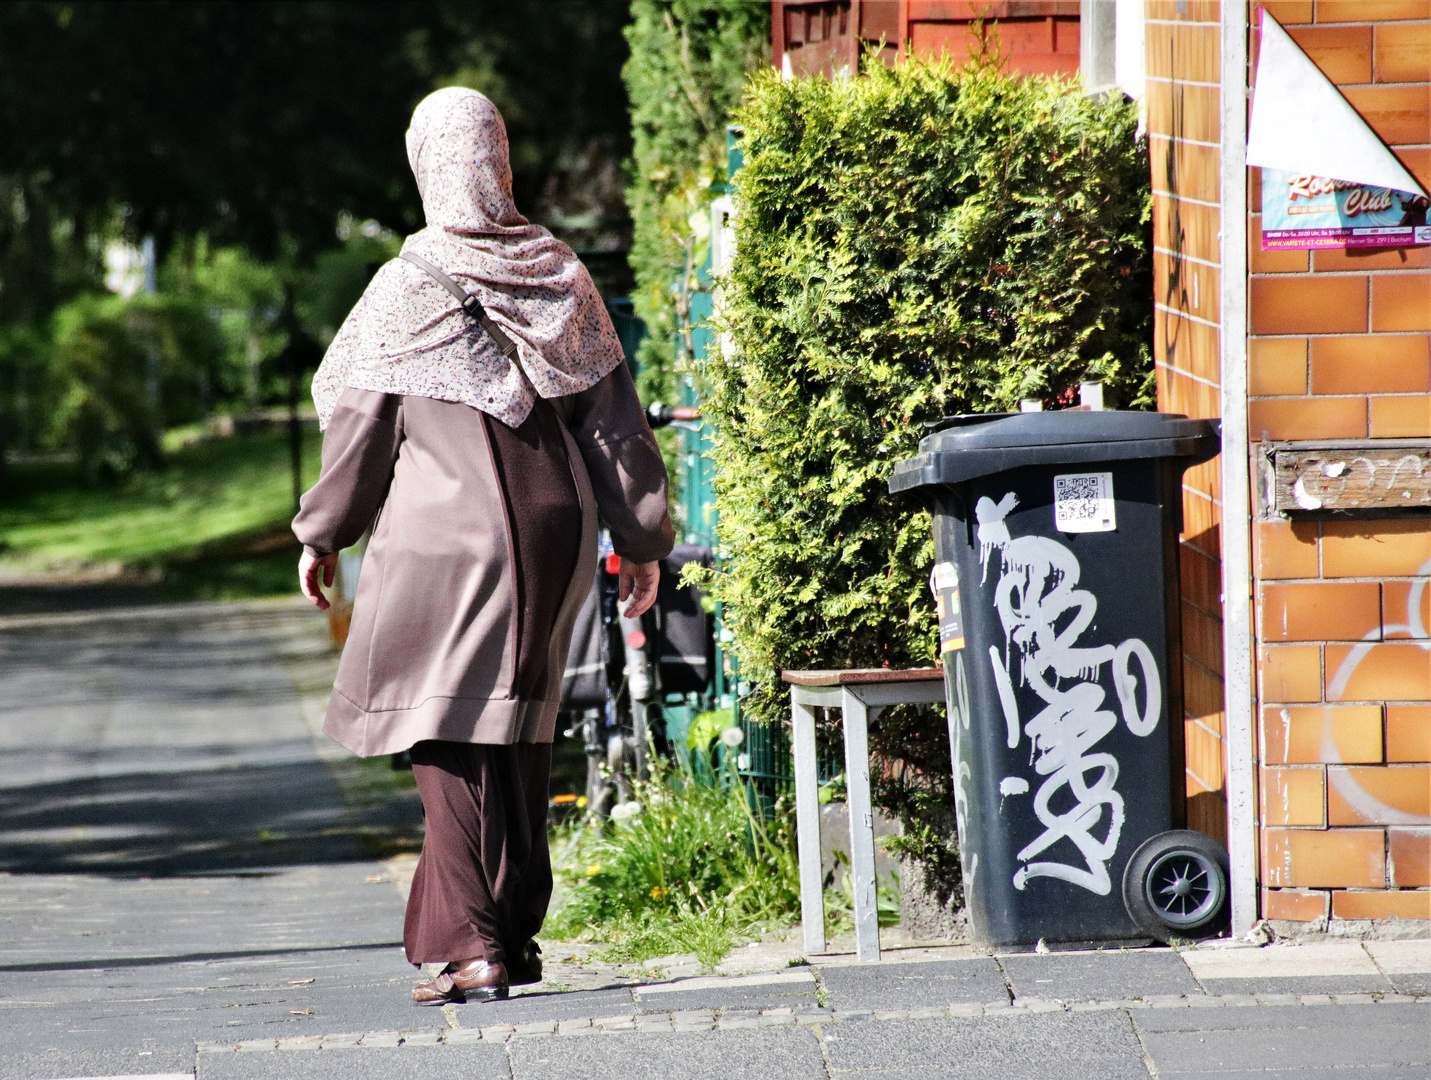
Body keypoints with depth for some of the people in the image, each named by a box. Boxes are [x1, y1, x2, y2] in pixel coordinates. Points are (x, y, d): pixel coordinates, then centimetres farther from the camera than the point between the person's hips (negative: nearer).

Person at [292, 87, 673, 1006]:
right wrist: (641, 537, 14)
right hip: (555, 532, 5)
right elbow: (611, 414, 7)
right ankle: (517, 931, 20)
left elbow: (359, 422, -1)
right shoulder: (560, 274, 4)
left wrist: (325, 534, 12)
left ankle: (472, 946, -8)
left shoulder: (409, 289, -8)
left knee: (451, 736, -2)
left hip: (449, 531, -5)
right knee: (521, 734, 15)